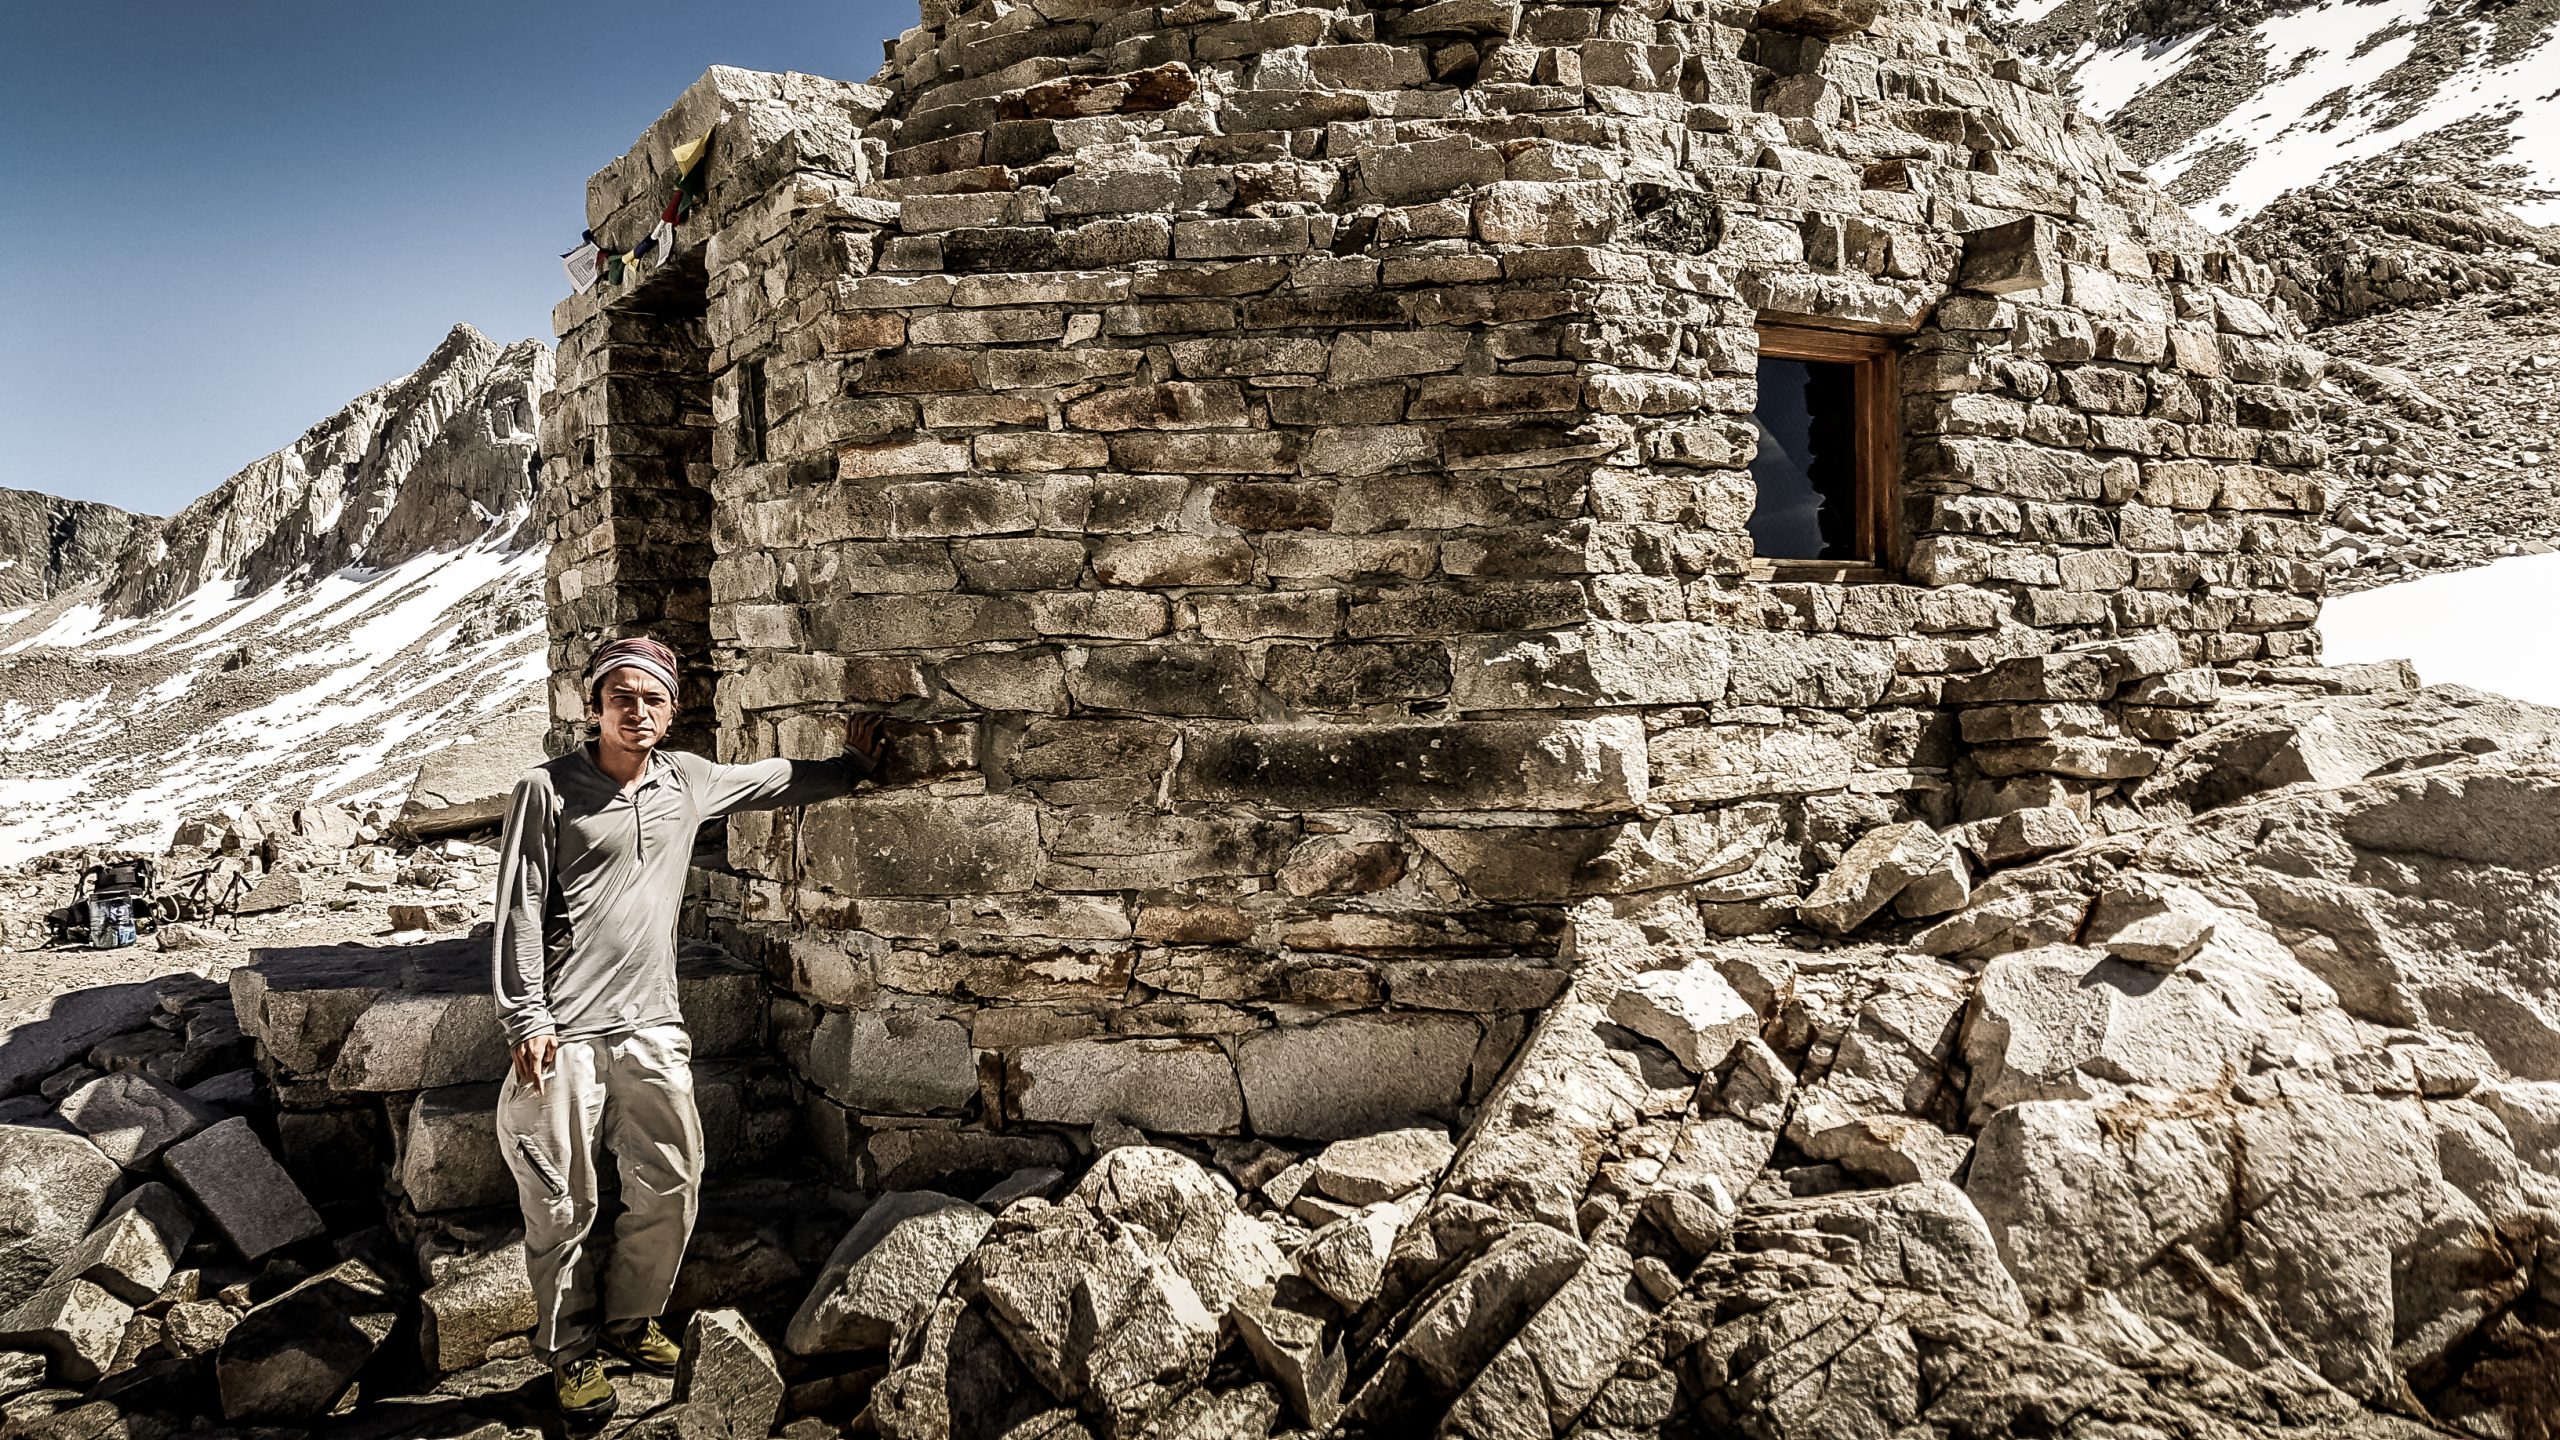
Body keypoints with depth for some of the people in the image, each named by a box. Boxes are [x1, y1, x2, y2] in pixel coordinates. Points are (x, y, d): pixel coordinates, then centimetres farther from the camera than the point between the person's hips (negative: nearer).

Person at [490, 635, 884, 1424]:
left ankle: (630, 1319, 30)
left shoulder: (689, 779, 9)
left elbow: (774, 780, 27)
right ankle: (570, 1352, 21)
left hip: (652, 1029, 5)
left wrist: (851, 765, 28)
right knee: (563, 1203, 3)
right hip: (564, 1032, -5)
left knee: (671, 1184, 9)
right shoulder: (548, 790, -5)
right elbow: (519, 911, -6)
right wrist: (526, 1020, -11)